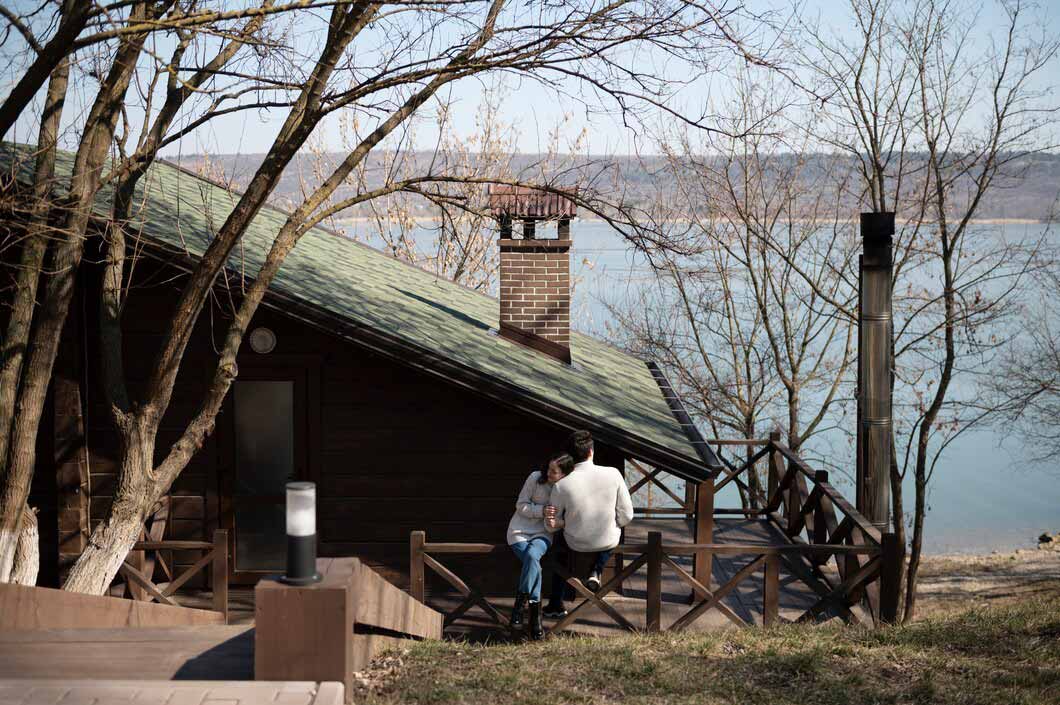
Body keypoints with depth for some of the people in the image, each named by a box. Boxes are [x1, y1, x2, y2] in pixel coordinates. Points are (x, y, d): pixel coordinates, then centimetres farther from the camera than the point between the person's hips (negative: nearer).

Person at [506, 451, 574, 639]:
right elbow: (521, 505, -3)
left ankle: (519, 605, -23)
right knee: (534, 565, -28)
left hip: (543, 533, 1)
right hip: (520, 530, 0)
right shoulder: (536, 478, -8)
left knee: (532, 555, -34)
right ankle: (535, 617, -20)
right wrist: (542, 511, -18)